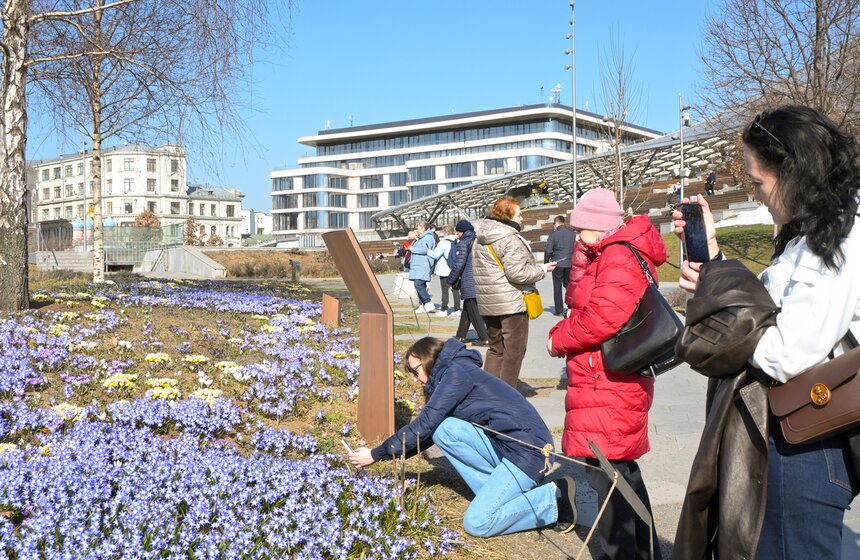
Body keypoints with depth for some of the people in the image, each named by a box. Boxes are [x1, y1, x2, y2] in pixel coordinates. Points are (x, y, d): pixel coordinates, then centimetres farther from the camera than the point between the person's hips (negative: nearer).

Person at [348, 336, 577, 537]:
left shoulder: (457, 371, -11)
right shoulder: (452, 376, 18)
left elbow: (424, 425, -14)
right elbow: (431, 430, 18)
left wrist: (377, 454, -9)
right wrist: (390, 452, 11)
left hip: (529, 449, -9)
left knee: (476, 523, -14)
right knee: (443, 430, -4)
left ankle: (555, 498, -5)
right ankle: (496, 489, -1)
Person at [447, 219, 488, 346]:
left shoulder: (463, 243, -10)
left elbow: (458, 265, -14)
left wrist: (450, 280, 0)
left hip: (469, 283, -8)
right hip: (480, 282, 8)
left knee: (474, 312, -2)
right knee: (467, 309, 18)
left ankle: (484, 338, -4)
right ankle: (461, 336, 26)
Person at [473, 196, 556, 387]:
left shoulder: (479, 239, 13)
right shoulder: (510, 239, -17)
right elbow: (517, 273, -23)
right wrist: (543, 269, -9)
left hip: (487, 304, 9)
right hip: (511, 303, -9)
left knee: (496, 349, 18)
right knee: (514, 350, 0)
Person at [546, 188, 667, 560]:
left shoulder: (619, 257, -16)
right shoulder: (609, 255, 17)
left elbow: (602, 317, -27)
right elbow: (578, 300, 16)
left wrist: (558, 339, -11)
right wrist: (585, 253, 5)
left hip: (607, 386, -11)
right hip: (616, 382, 11)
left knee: (604, 469, -9)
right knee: (621, 467, 19)